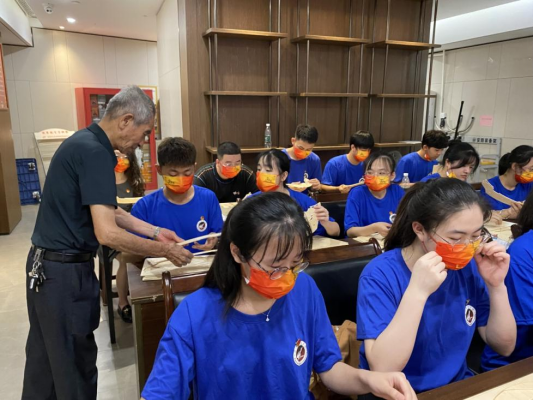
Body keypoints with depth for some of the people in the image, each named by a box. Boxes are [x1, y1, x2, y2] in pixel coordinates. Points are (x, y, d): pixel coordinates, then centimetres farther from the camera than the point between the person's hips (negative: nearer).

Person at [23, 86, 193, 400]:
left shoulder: (86, 142, 8)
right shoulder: (95, 153, -23)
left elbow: (105, 209, 15)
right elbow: (107, 233, -28)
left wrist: (155, 231, 12)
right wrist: (165, 251, -17)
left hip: (46, 266, 10)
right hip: (65, 271, -10)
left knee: (46, 357, 23)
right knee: (75, 363, 8)